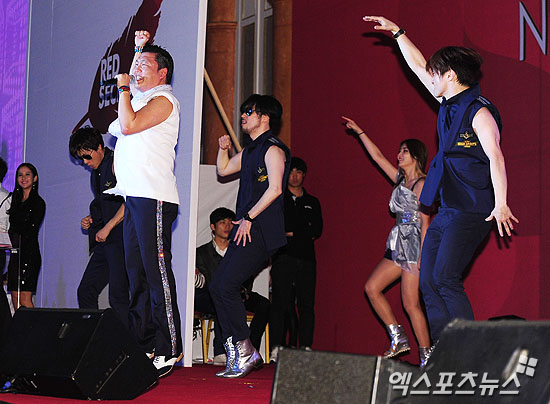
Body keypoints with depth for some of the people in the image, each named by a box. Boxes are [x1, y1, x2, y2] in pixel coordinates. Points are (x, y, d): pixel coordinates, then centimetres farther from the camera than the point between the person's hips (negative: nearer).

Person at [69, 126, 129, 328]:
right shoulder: (95, 174, 21)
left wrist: (107, 227, -16)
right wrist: (91, 219, 10)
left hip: (120, 238, -9)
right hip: (104, 242, 9)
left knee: (117, 296, -14)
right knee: (85, 291, 6)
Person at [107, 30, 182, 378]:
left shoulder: (163, 99, -5)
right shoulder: (140, 97, 22)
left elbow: (129, 125, -18)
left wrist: (124, 88, -4)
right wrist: (139, 47, 38)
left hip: (153, 198, -10)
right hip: (134, 198, 10)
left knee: (157, 272, -13)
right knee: (137, 274, 8)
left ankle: (169, 350, -14)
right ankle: (143, 345, 11)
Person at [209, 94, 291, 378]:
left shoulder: (272, 149, -8)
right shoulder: (249, 151, 21)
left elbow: (274, 189, -17)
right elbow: (223, 170, 33)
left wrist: (249, 218, -16)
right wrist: (224, 149, 15)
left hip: (261, 232, -10)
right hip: (244, 231, 10)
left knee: (227, 285, -16)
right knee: (217, 287, 3)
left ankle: (245, 352, -8)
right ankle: (237, 354, 5)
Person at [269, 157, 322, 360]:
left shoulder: (312, 202, 20)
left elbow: (317, 230, 7)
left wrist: (291, 233, -3)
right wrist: (304, 232, -5)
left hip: (306, 259, 3)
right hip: (283, 257, -3)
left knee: (306, 304, -4)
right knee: (280, 303, -9)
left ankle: (305, 347, -4)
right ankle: (276, 349, -9)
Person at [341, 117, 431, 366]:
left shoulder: (422, 184, -8)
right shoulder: (400, 179, 16)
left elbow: (425, 221, -14)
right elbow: (377, 156, 24)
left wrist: (423, 255, -20)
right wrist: (359, 132, 26)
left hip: (414, 244, -9)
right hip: (398, 244, 9)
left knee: (411, 303, -10)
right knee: (372, 287, 3)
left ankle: (427, 356, -5)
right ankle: (398, 338, 5)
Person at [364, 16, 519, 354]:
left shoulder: (478, 111, -11)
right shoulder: (449, 104, 15)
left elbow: (495, 156, -22)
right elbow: (418, 65, 27)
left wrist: (500, 203, -31)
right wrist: (397, 32, 30)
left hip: (472, 211, -9)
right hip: (446, 210, 9)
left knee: (445, 279, -18)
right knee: (429, 282, 2)